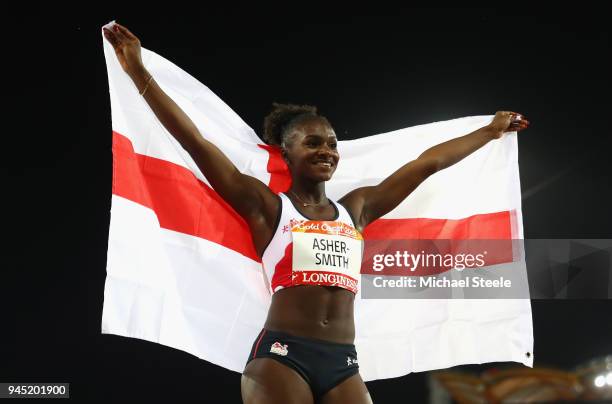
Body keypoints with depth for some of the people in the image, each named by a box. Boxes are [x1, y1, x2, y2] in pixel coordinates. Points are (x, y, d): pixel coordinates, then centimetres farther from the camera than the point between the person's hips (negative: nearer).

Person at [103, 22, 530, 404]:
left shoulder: (355, 208, 20)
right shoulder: (267, 207, 7)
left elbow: (427, 163, 27)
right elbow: (196, 142, 2)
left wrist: (490, 131, 38)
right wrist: (139, 72, -2)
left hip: (343, 363, 5)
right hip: (281, 355, -5)